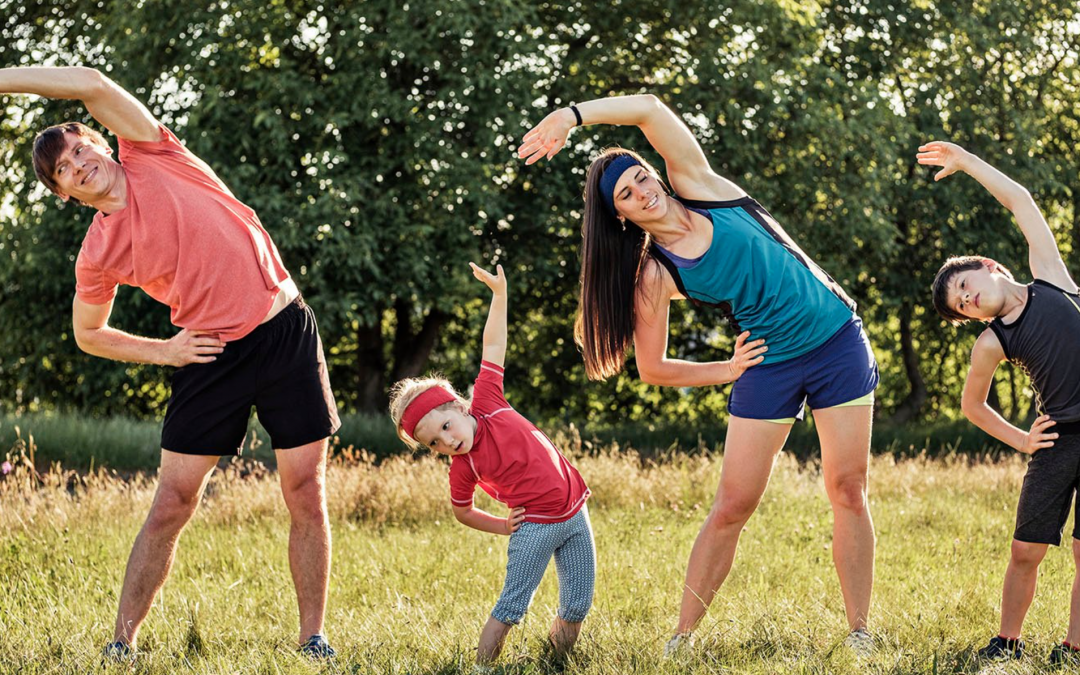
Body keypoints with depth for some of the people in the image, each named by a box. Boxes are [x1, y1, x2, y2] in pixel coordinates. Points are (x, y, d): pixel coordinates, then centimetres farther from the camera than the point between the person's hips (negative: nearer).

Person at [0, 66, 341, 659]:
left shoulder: (152, 156, 0)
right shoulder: (98, 252, 2)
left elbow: (93, 84, -11)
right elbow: (88, 335, 15)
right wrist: (163, 352, 1)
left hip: (286, 333, -1)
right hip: (212, 356, 1)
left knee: (307, 496, -1)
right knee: (172, 504, -2)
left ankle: (313, 641, 8)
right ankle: (122, 644, 6)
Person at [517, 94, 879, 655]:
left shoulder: (697, 185, -3)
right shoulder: (654, 277, -6)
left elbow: (649, 109, -12)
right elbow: (652, 368, 0)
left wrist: (572, 115, -18)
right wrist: (729, 371, -2)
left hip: (838, 340, 1)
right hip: (770, 366, -1)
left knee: (848, 490, -1)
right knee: (732, 505, -4)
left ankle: (859, 631, 6)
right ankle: (682, 639, 5)